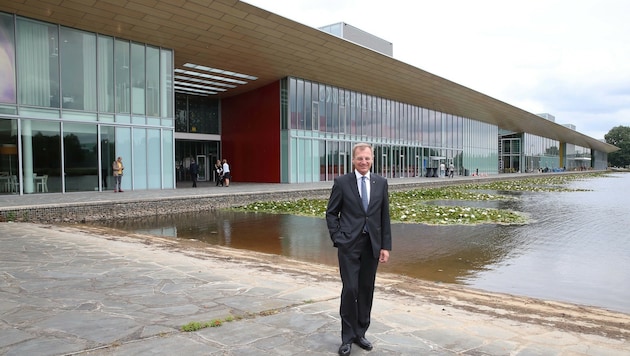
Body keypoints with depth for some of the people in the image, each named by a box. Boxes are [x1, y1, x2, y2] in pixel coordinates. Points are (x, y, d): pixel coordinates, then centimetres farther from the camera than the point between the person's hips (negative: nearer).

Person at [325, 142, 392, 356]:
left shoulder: (381, 182, 5)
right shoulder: (342, 182, -3)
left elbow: (384, 216, 6)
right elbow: (331, 213, 2)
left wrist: (386, 246, 2)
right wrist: (337, 239, -7)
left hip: (372, 244, 3)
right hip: (349, 244, -3)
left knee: (366, 290, 9)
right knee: (350, 289, -5)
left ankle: (360, 333, 25)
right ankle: (348, 336, 12)